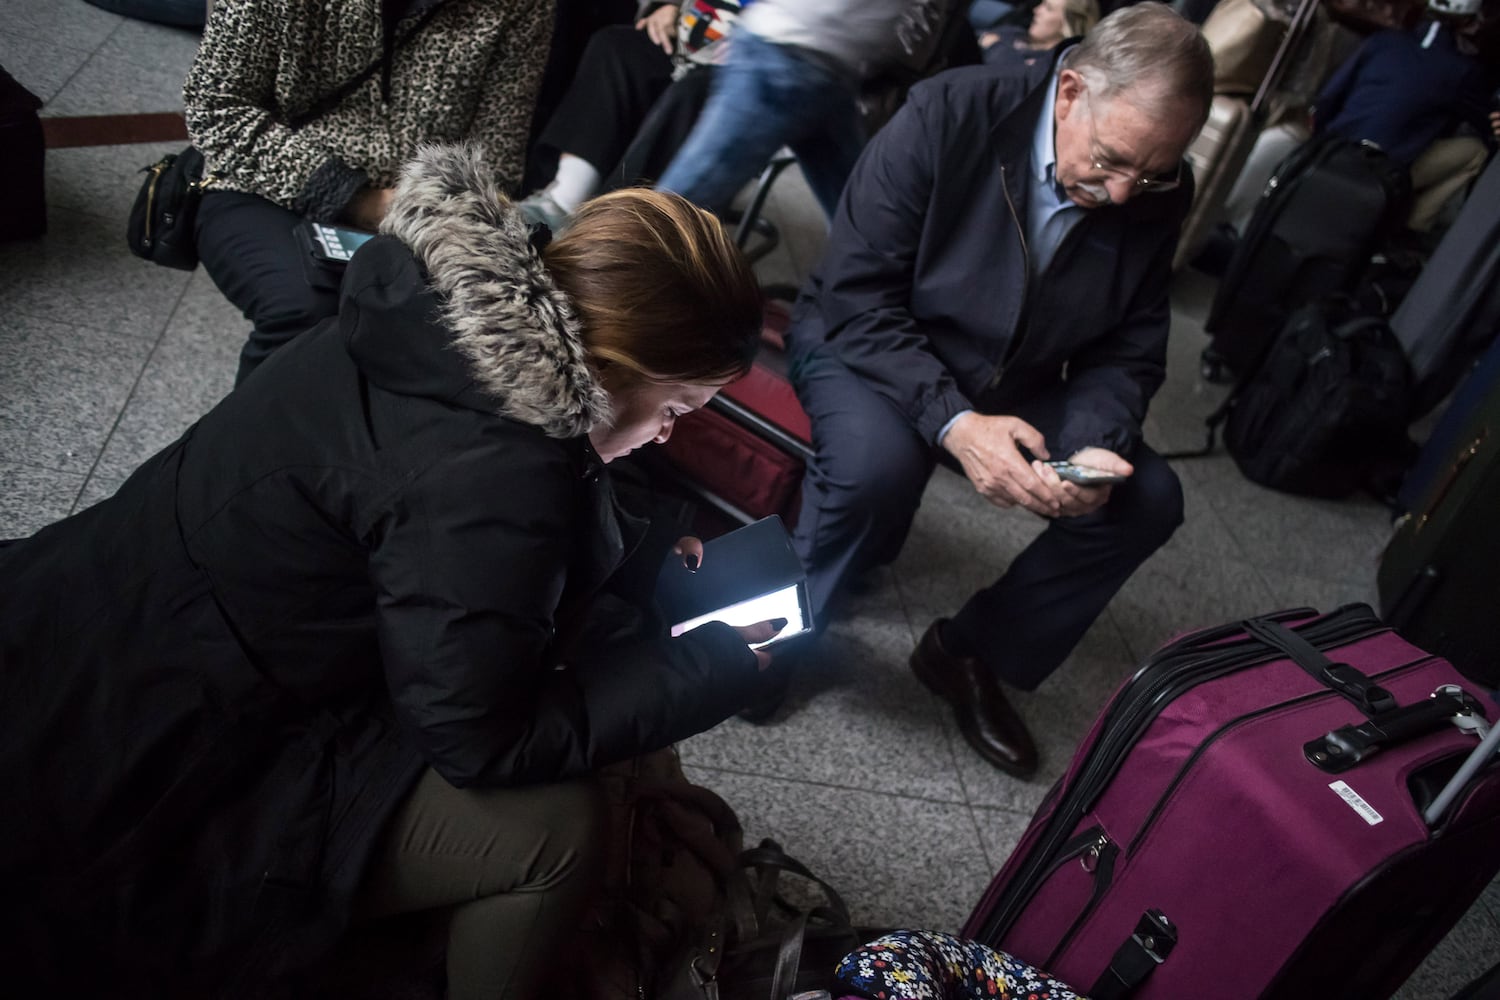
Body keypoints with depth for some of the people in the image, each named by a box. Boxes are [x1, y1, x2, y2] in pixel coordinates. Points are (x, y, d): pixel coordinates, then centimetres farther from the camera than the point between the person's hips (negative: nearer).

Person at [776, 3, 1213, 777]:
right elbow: (856, 295, -24)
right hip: (866, 344, -4)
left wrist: (1095, 447, -23)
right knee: (877, 465, -36)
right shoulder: (948, 117, -24)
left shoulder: (1159, 194, -10)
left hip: (1010, 387, 5)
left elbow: (1129, 353, -2)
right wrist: (952, 421, -35)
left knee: (1149, 499, -11)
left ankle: (970, 653, 7)